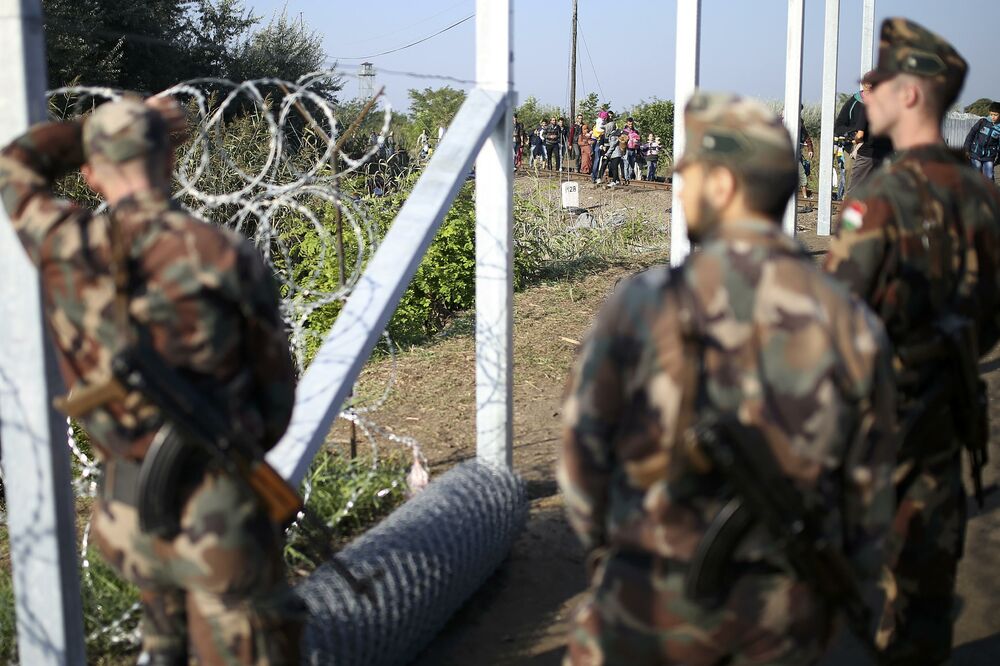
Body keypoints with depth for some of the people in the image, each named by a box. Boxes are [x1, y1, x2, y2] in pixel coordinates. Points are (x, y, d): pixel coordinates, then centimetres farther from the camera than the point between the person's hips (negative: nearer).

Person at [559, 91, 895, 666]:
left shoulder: (645, 305, -15)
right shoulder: (852, 323, -6)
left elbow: (583, 448, -7)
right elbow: (869, 487, 2)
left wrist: (606, 545, 12)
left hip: (655, 602, -3)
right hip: (787, 617, 3)